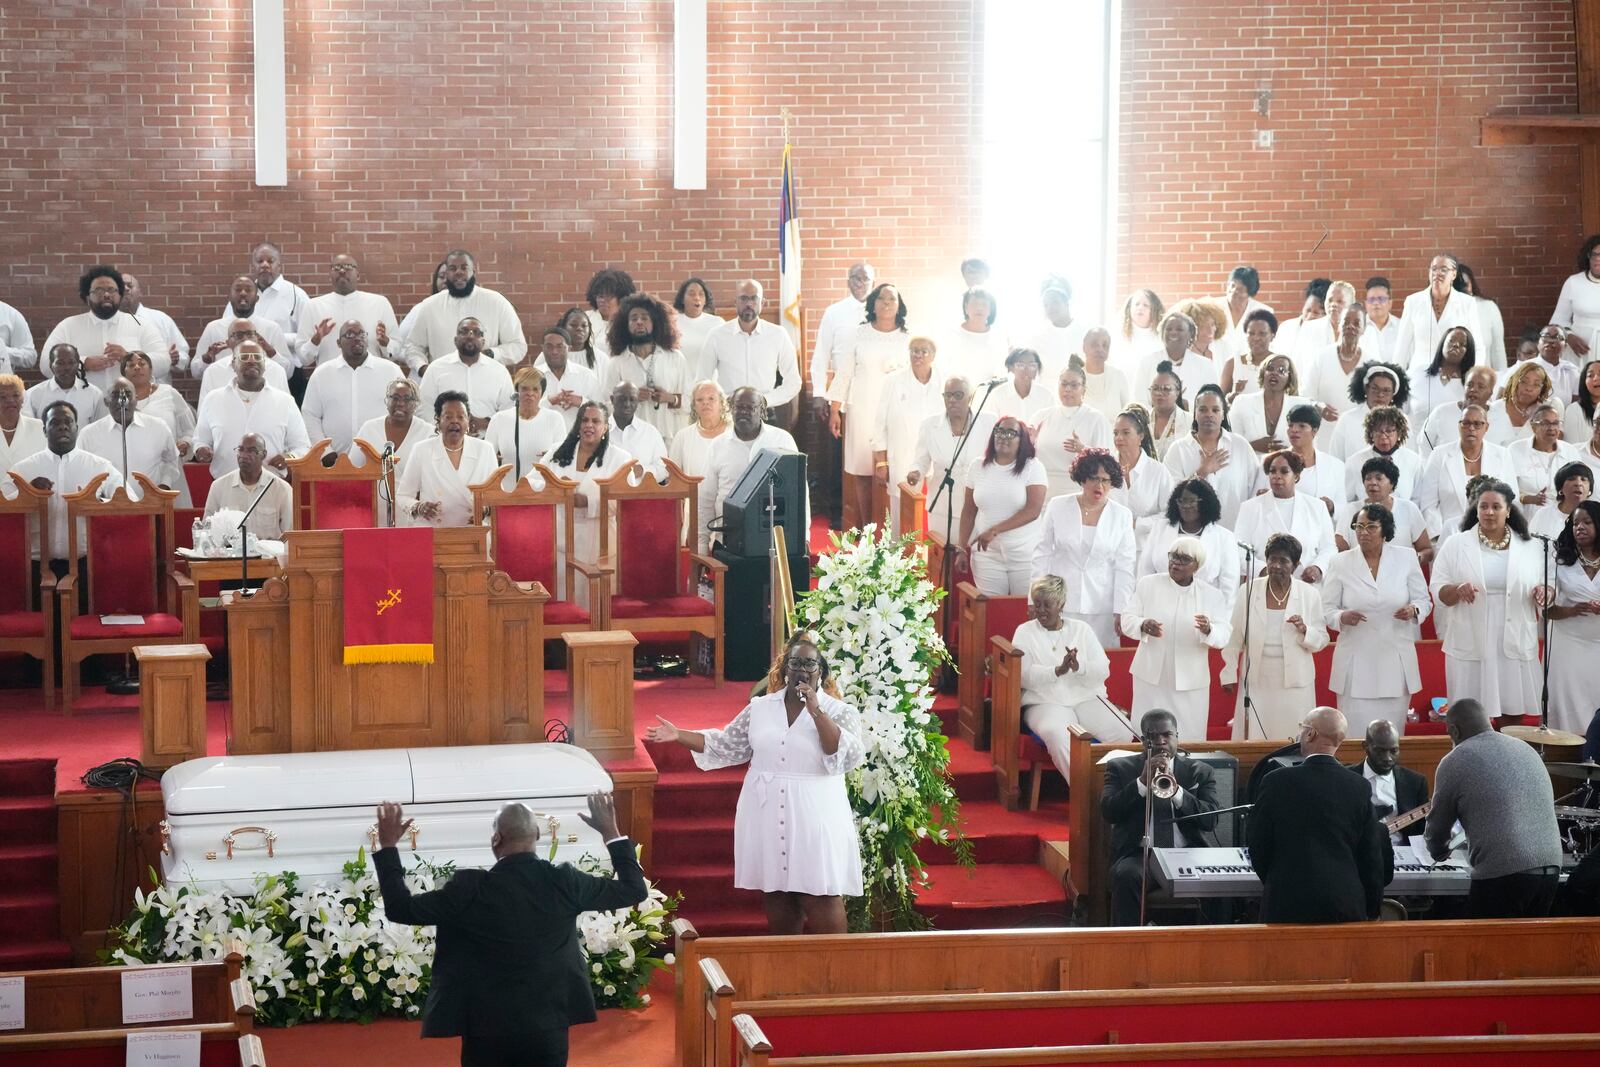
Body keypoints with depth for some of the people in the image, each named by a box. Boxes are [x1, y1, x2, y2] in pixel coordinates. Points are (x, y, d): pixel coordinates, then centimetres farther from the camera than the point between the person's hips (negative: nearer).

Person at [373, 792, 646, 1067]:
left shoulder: (470, 889, -14)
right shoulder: (563, 882, -8)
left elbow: (400, 908, -5)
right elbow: (634, 890, 4)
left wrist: (387, 846, 3)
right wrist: (610, 831, 14)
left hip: (486, 1029, -2)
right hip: (549, 1028, 2)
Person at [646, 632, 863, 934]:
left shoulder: (840, 712, -3)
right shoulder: (760, 708, 8)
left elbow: (848, 756, -18)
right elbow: (726, 746, 13)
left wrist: (816, 711, -21)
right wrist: (679, 736, 4)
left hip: (814, 820, -4)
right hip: (767, 818, 4)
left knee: (820, 899, -7)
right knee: (777, 900, 9)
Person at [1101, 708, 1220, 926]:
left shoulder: (1200, 773, 15)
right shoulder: (1120, 768, 14)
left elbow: (1210, 819, 0)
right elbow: (1108, 812, -1)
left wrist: (1176, 790, -15)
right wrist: (1142, 781, -12)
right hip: (1139, 855, 0)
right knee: (1126, 876, -35)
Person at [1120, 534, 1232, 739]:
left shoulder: (1212, 595, 4)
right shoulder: (1147, 584, 3)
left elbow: (1223, 636, -6)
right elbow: (1127, 619, -1)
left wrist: (1208, 630, -31)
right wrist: (1143, 626, -25)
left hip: (1191, 682, 0)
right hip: (1151, 676, 0)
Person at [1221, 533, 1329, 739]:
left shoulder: (1310, 595, 1)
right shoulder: (1249, 590, 2)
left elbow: (1322, 641, 5)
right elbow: (1234, 637, 8)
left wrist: (1304, 631, -16)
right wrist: (1229, 674, 7)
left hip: (1295, 683, 0)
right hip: (1256, 682, 0)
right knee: (1251, 741, -1)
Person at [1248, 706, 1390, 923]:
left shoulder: (1277, 782, -6)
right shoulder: (1359, 788, 1)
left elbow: (1258, 848, 2)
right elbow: (1372, 859, 6)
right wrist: (1371, 912, 16)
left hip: (1287, 905, -2)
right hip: (1347, 910, 2)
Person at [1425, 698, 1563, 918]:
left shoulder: (1455, 761, 1)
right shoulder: (1527, 750, 17)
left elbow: (1437, 828, 11)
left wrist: (1439, 853, 33)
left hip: (1502, 875, -6)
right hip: (1551, 867, 6)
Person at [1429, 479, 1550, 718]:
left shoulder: (1532, 547, 8)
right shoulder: (1455, 544, 3)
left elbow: (1550, 587, 13)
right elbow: (1437, 589, 2)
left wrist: (1544, 593, -11)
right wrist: (1457, 590, -19)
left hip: (1516, 646, 1)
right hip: (1470, 647, -1)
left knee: (1513, 716, 4)